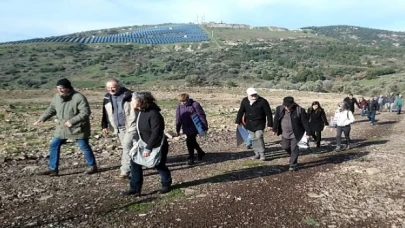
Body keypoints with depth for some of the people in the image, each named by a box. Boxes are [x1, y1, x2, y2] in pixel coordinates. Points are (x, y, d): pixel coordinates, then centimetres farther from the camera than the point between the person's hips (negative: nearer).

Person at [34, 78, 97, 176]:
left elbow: (85, 112, -25)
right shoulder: (57, 97, 2)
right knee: (54, 145, 6)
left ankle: (93, 166, 21)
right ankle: (53, 169, 18)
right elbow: (51, 109, 16)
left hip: (77, 128, -7)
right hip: (62, 128, 7)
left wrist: (72, 121, -33)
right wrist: (42, 119, 5)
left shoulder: (78, 97, -21)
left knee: (84, 147, 4)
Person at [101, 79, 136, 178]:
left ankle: (125, 169, -7)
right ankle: (128, 166, 29)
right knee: (126, 147, 14)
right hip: (119, 127, 6)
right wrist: (104, 126, 7)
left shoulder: (129, 95, -11)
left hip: (131, 126, -5)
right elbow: (105, 114, 14)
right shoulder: (107, 98, 5)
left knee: (127, 145, -14)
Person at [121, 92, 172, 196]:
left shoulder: (153, 114, -27)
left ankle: (166, 185, 35)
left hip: (156, 145, -7)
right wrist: (136, 140, 9)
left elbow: (156, 133, -28)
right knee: (135, 163, 3)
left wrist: (148, 148, -26)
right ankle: (135, 188, 14)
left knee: (159, 165, 9)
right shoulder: (138, 111, -1)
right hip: (142, 144, 8)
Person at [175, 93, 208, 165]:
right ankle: (200, 152, 39)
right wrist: (177, 129, 12)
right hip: (186, 128, 6)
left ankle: (191, 158, 7)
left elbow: (201, 116, -10)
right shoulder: (179, 106, 1)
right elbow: (178, 118, 9)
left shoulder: (195, 105, -14)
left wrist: (205, 127, -10)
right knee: (192, 141, 16)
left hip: (194, 127, -6)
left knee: (190, 142, -10)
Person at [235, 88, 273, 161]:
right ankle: (257, 153, 23)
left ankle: (262, 154, 1)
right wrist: (237, 122, 9)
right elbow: (241, 112, 10)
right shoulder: (244, 101, -1)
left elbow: (268, 113, -10)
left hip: (259, 124, -5)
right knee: (253, 138, 10)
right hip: (249, 124, 5)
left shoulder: (263, 101, -13)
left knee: (258, 137, -13)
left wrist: (270, 124, -10)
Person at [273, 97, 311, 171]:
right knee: (285, 146, 11)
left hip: (296, 133, -4)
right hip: (285, 133, 5)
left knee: (294, 149, -2)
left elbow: (305, 122, -13)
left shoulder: (299, 110, -18)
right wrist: (275, 129, 11)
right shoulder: (279, 109, -6)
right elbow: (276, 119, 6)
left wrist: (308, 133, -11)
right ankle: (293, 156, 41)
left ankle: (293, 165, 10)